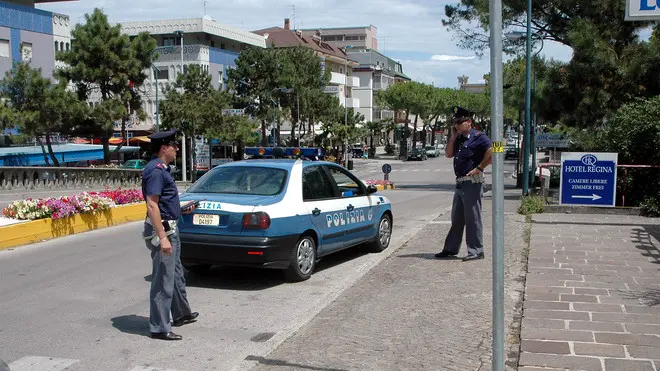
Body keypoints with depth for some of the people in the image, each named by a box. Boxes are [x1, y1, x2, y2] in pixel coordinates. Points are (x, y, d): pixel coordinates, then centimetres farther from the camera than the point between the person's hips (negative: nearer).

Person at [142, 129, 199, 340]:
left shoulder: (162, 169, 13)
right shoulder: (156, 170, -18)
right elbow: (152, 206, -25)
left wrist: (182, 210, 24)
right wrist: (162, 237, -28)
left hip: (170, 229, 11)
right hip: (162, 230, -11)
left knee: (176, 275, 23)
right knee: (163, 281, -4)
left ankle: (181, 314, 39)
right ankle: (159, 328, 4)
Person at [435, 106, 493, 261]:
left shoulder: (478, 137, -11)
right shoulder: (459, 138, 16)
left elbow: (491, 153, -21)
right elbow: (448, 154, 14)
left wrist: (479, 168, -18)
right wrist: (453, 137, 6)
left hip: (473, 182, -9)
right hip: (460, 183, 9)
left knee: (473, 218, -4)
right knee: (456, 218, 15)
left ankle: (476, 251, 3)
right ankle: (451, 248, 25)